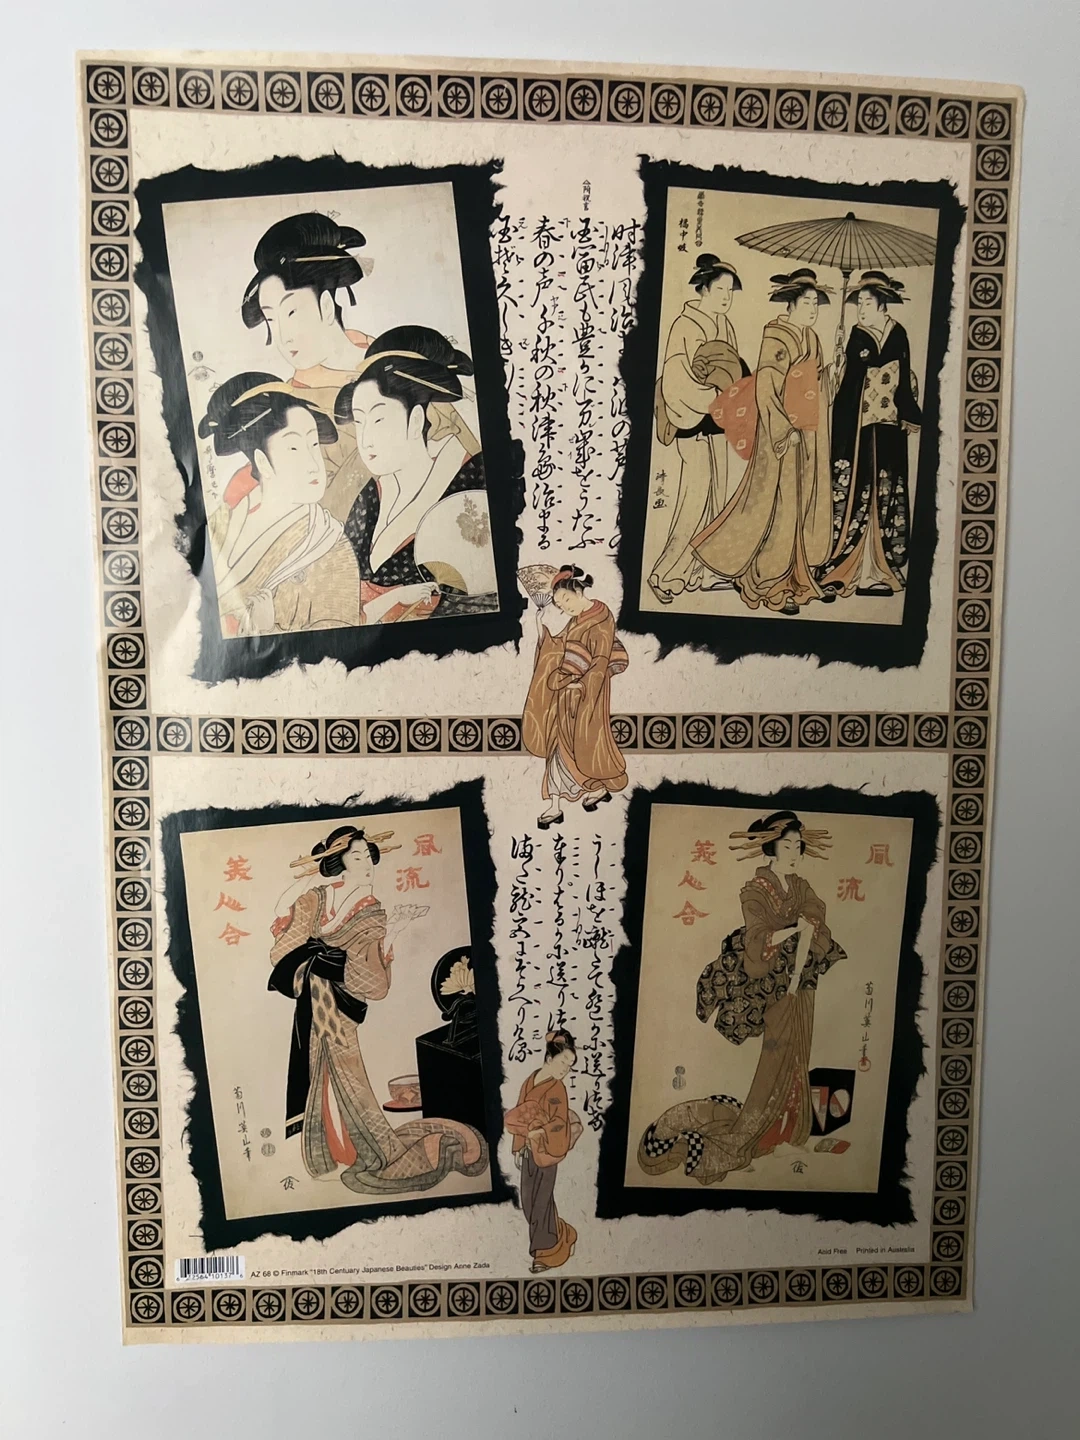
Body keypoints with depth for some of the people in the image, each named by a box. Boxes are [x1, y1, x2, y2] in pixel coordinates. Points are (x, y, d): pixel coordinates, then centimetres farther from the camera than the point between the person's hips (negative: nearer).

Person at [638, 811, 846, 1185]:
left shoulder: (801, 888, 7)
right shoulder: (755, 891, -11)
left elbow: (809, 934, -7)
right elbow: (760, 940, -21)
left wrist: (797, 977, -19)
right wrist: (796, 927, -15)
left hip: (799, 985, 6)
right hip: (772, 985, -6)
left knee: (795, 1062, 10)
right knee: (777, 1061, -4)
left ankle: (787, 1136, 22)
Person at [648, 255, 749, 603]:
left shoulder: (724, 325, 11)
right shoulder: (686, 325, -11)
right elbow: (676, 379, -18)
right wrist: (713, 399, -18)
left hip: (717, 421, 8)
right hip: (693, 421, -8)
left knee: (715, 493, 8)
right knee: (697, 492, -11)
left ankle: (702, 569, 15)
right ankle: (667, 573, -4)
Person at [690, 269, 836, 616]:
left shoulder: (811, 338, 14)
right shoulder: (776, 338, -11)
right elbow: (765, 390, -18)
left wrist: (817, 436, 17)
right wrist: (787, 431, -20)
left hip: (810, 436, 9)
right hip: (782, 435, -8)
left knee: (810, 507, 10)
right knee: (778, 507, -3)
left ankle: (802, 578, 20)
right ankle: (770, 586, 7)